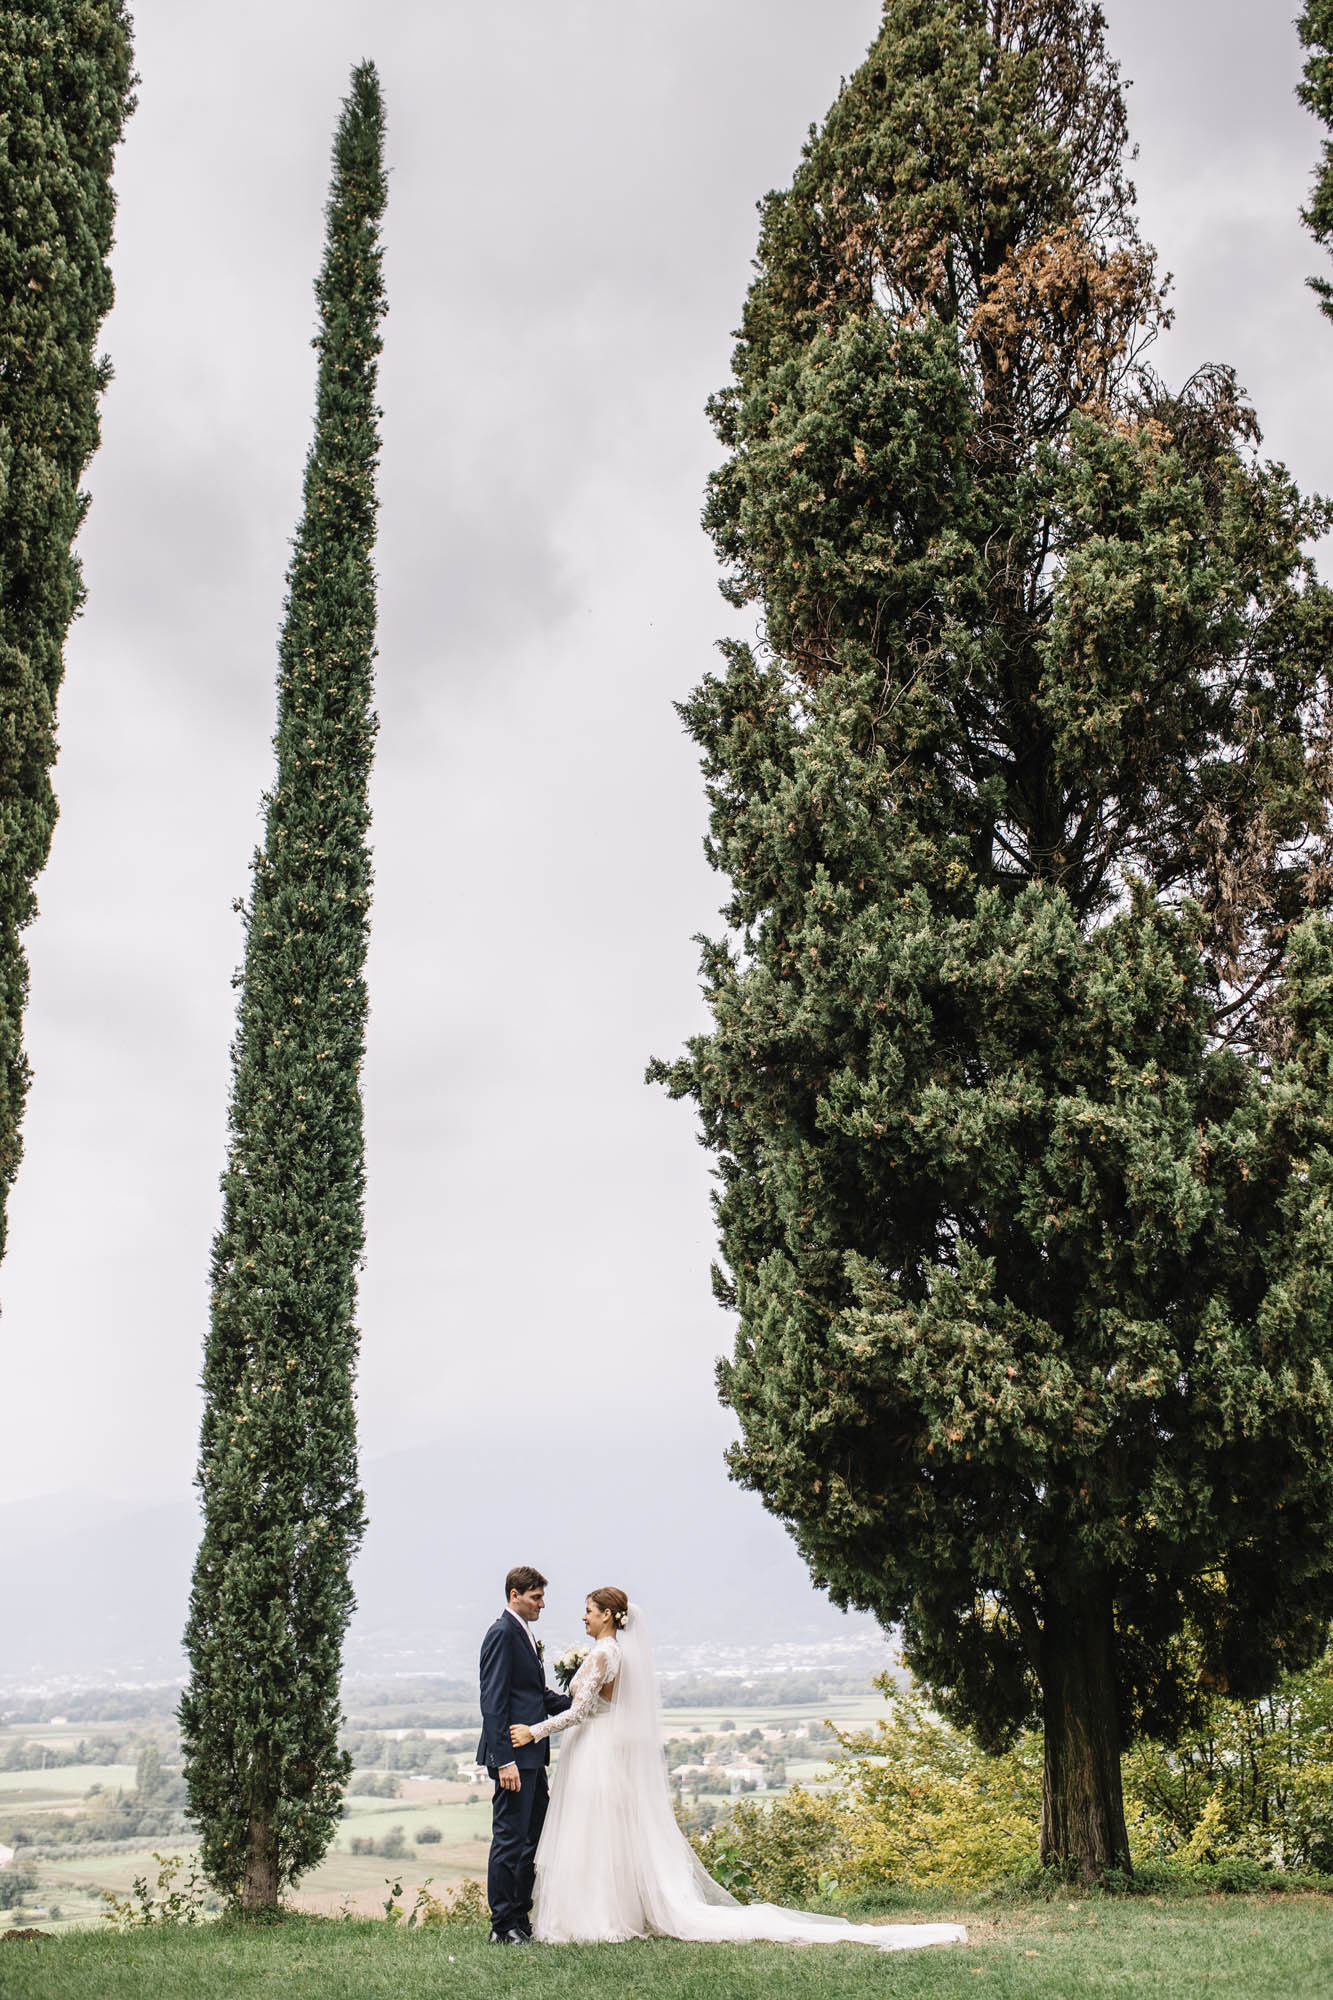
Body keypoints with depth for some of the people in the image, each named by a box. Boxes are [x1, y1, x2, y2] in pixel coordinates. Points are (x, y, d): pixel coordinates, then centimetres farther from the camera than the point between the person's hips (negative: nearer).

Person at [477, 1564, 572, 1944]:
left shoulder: (524, 1634, 16)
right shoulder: (502, 1634, -14)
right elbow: (492, 1703, -20)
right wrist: (504, 1761, -23)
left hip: (532, 1755, 10)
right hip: (513, 1756, -10)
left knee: (532, 1838, 15)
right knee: (510, 1839, -3)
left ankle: (521, 1919, 24)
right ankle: (502, 1927, 6)